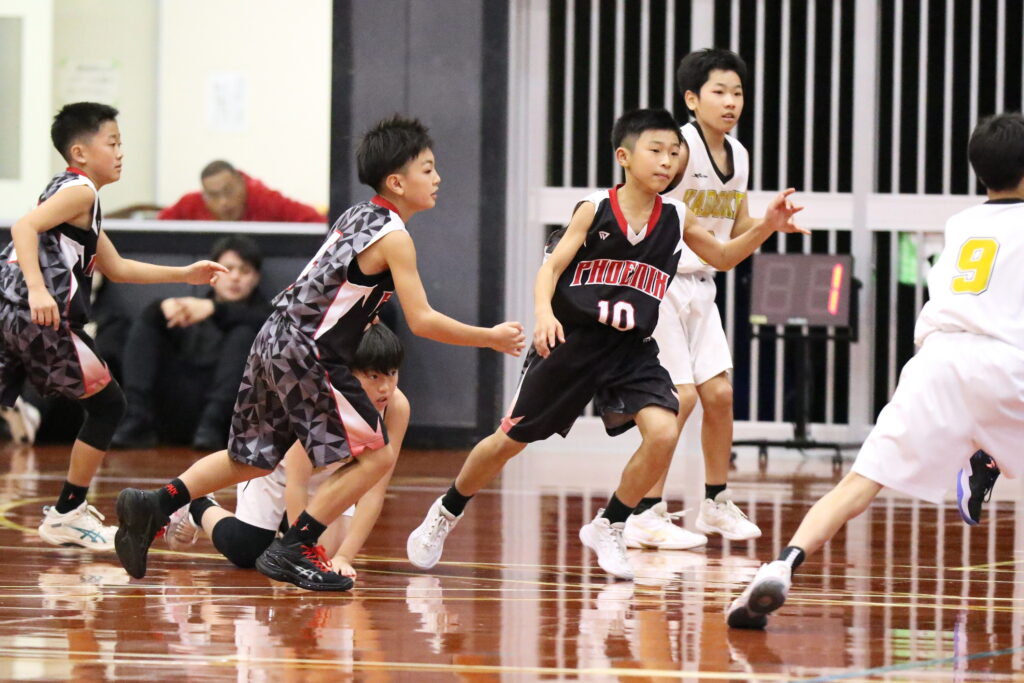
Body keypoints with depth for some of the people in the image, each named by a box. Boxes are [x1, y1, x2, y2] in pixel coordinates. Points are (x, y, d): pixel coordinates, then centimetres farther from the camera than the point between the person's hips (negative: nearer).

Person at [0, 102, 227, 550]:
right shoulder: (80, 191, -5)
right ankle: (67, 514, 9)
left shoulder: (78, 196, 26)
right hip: (41, 319, -9)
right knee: (107, 405, 4)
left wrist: (184, 275, 31)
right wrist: (37, 289, -31)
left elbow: (116, 268, 31)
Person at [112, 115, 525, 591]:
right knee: (376, 456, -3)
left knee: (252, 459, 21)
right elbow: (421, 321, -14)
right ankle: (293, 551, -7)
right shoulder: (394, 237, -11)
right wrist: (490, 338, -7)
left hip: (274, 342, 9)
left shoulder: (356, 216, 15)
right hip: (306, 355, -9)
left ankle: (154, 506, 14)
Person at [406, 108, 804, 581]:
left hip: (632, 350, 2)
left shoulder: (676, 218, -1)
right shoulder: (594, 210, -10)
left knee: (663, 432, -21)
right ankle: (446, 513, 31)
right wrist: (544, 312, -30)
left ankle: (607, 529, -1)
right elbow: (552, 266, -11)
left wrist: (765, 227, -4)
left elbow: (723, 257, 12)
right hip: (571, 342, -2)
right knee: (510, 440, 6)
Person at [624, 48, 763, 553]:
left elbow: (737, 234, 15)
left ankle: (716, 504, 21)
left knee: (718, 392, 5)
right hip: (657, 280, -7)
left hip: (700, 285, 7)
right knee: (680, 395, -12)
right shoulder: (682, 146, -17)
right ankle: (645, 515, -4)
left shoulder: (738, 156, 7)